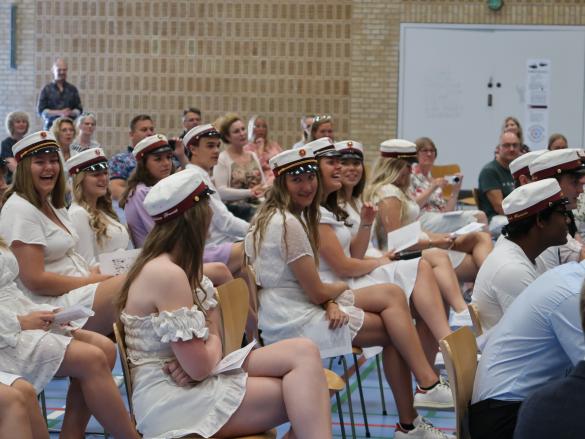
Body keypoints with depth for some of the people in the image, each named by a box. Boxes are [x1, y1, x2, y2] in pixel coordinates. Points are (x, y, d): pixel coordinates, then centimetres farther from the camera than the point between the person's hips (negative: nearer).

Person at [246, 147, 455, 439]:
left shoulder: (273, 216, 12)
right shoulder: (288, 224, -19)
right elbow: (317, 293, -16)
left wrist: (331, 301, -8)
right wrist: (341, 288, 6)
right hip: (293, 322, -9)